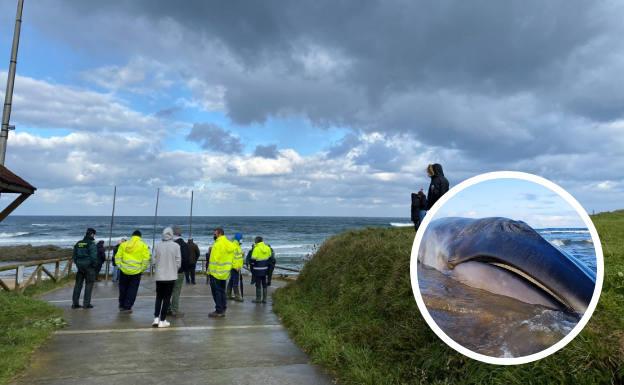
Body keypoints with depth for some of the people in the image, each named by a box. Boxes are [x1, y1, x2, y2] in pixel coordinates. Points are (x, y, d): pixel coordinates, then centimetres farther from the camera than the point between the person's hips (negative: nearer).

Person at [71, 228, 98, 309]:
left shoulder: (78, 243, 8)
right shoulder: (91, 244, -13)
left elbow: (74, 256, 12)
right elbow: (94, 256, -18)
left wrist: (77, 264, 20)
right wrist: (95, 265, -5)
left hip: (80, 266, 6)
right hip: (89, 267, -6)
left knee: (78, 284, 13)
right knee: (89, 284, 3)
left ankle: (75, 303, 16)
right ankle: (86, 303, 3)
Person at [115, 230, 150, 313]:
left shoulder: (123, 244, 7)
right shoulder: (143, 246, -1)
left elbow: (118, 257, 4)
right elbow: (146, 259, -7)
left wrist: (120, 266, 9)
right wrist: (142, 269, 1)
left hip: (124, 271, 3)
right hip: (136, 272, -2)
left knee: (123, 289, 18)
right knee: (132, 290, 7)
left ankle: (122, 306, 28)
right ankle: (127, 307, 7)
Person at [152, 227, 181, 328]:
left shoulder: (158, 246, -5)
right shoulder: (176, 246, -9)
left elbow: (154, 260, -1)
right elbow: (178, 261, -6)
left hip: (159, 276, 2)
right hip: (171, 276, -2)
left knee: (159, 297, 16)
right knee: (167, 298, 6)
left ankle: (156, 318, 8)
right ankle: (162, 320, 8)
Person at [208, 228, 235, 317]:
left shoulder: (218, 244, -14)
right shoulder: (228, 243, 9)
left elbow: (215, 258, -17)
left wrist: (210, 270, -11)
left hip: (216, 272, -8)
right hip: (224, 272, 8)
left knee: (216, 292, -1)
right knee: (222, 291, 15)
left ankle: (218, 311, 1)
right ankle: (223, 310, 19)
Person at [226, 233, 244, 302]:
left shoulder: (237, 246, 18)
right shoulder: (234, 246, -16)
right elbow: (233, 257, -23)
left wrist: (239, 266, 21)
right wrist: (236, 267, -24)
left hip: (237, 267, 11)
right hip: (235, 267, -11)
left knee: (231, 281, 14)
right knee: (235, 282, -9)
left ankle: (229, 295, 20)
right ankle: (237, 296, -8)